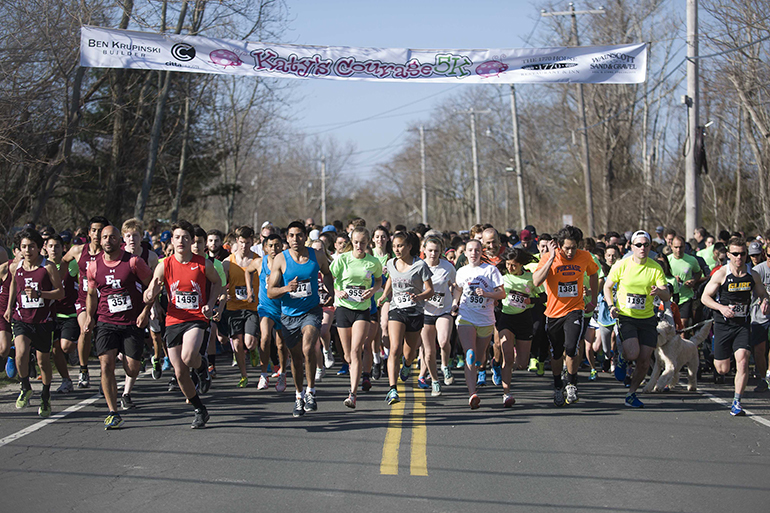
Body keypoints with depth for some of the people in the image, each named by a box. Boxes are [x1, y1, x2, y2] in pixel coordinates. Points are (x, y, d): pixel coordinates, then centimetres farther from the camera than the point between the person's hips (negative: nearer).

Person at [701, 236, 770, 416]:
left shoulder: (753, 276, 1)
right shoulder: (721, 274, -8)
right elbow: (705, 297, -5)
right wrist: (721, 307, -22)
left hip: (743, 325, 1)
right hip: (723, 325, -1)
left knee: (742, 361, -18)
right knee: (722, 369, 3)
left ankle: (736, 403, -9)